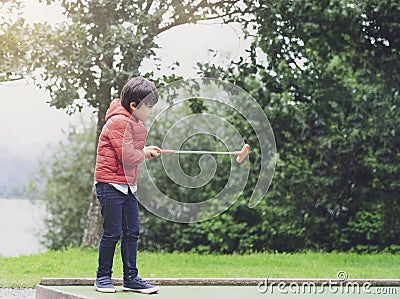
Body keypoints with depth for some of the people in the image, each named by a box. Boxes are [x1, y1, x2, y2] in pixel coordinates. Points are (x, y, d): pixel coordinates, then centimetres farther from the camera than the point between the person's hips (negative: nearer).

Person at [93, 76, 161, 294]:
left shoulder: (134, 123, 14)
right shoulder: (119, 121, -18)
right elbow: (129, 157, -21)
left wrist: (147, 151, 1)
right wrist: (144, 153, -4)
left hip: (128, 185, 9)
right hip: (110, 184, -9)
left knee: (132, 232, 8)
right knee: (112, 233, -5)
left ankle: (130, 278, 14)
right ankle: (103, 277, 8)